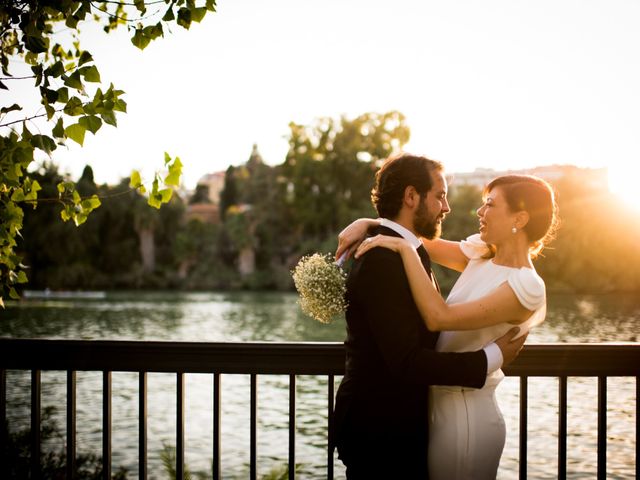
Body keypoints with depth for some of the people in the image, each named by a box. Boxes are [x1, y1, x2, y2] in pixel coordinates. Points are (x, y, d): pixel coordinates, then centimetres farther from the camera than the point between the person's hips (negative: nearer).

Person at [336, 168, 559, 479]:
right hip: (438, 403, 8)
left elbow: (438, 317, -27)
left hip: (466, 415, -8)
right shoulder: (481, 254, 4)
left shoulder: (526, 287, -20)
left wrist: (404, 247, -24)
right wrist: (367, 223, -6)